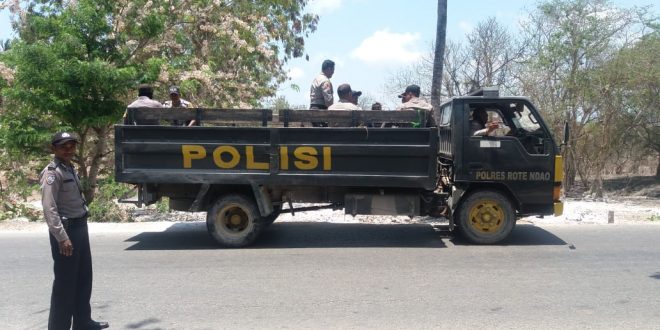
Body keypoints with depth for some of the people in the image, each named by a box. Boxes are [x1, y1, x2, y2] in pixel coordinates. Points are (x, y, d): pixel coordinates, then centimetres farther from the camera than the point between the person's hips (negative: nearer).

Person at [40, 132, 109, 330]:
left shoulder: (70, 169, 15)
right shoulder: (52, 173, -13)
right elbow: (49, 208, -20)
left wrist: (80, 228, 18)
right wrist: (62, 237, -25)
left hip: (80, 227, 9)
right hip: (65, 230, -9)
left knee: (84, 277, 16)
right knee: (65, 281, -1)